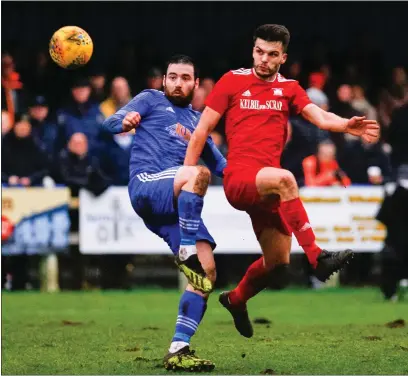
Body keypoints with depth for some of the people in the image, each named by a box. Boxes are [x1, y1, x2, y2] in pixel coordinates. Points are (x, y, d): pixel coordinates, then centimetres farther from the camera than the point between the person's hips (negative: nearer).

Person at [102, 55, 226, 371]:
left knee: (207, 274, -9)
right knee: (197, 173, -38)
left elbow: (218, 163, 34)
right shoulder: (151, 100, 15)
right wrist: (125, 122, -22)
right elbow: (111, 123, 4)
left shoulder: (197, 120, 29)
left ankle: (178, 350, -8)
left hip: (178, 203, 6)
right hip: (147, 185, -6)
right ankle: (187, 253, -32)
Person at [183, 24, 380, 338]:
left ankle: (235, 300, 38)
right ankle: (318, 258, -41)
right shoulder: (233, 81, 5)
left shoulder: (289, 88, 12)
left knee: (277, 262, 7)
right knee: (283, 179, -37)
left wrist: (347, 125, -27)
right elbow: (203, 129, 5)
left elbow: (321, 117, -5)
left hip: (267, 189, 5)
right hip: (238, 179, -5)